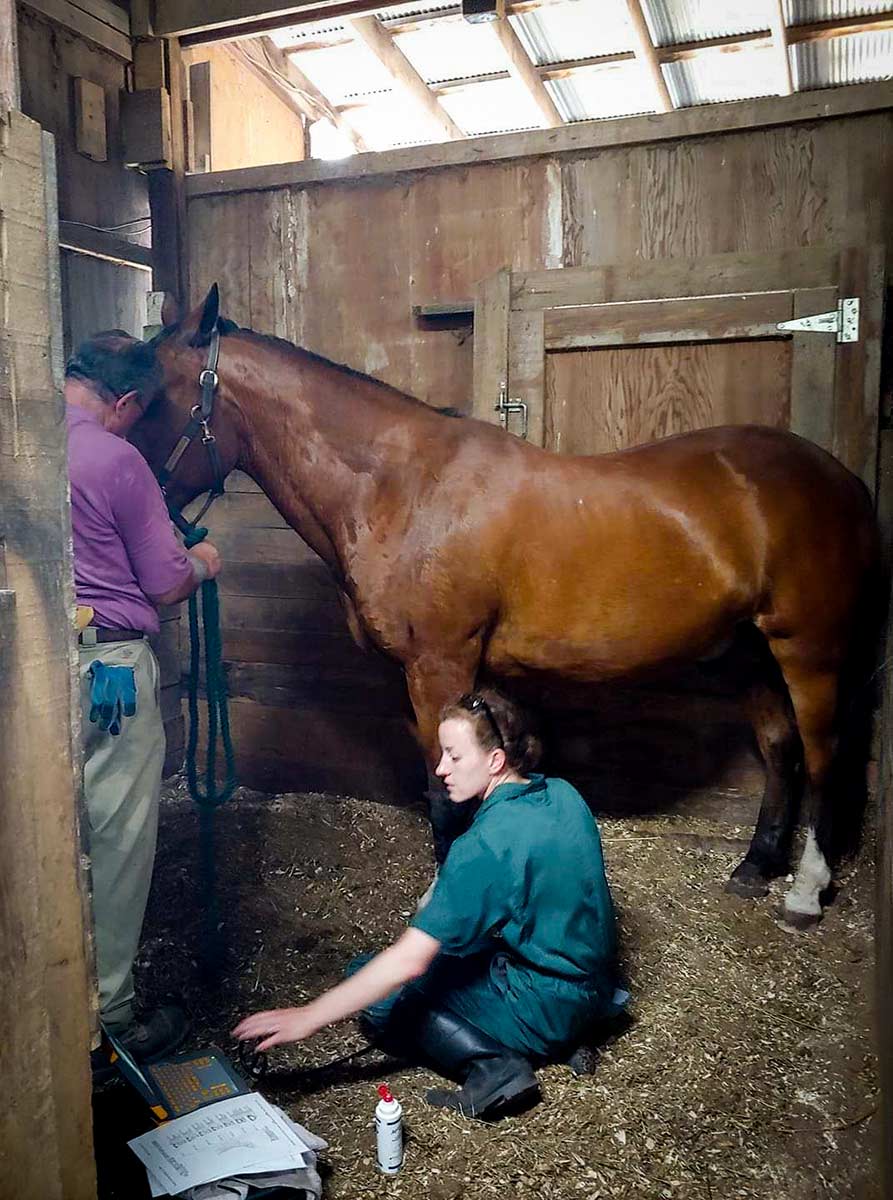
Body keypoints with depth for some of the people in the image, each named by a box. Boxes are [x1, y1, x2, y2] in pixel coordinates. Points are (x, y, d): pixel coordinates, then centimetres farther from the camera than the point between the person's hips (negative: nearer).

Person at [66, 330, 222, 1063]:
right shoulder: (115, 460, -15)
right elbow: (167, 587, -10)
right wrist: (203, 563, 12)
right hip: (107, 670, -7)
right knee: (118, 848, 7)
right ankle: (111, 1017, 20)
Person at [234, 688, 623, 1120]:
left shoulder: (486, 844, -27)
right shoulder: (562, 794, -2)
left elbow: (410, 959, -28)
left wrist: (309, 1017, -21)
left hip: (546, 1011, -8)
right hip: (594, 984, 8)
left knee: (375, 985, -1)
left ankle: (492, 1066, -11)